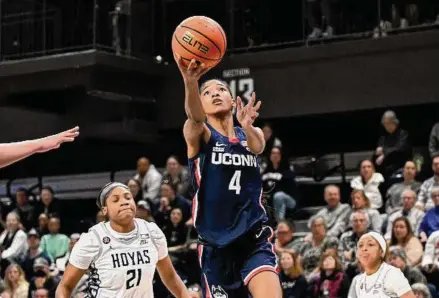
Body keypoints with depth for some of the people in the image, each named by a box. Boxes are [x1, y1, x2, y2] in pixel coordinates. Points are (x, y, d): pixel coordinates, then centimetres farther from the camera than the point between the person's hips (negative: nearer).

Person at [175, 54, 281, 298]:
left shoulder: (252, 134, 10)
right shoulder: (198, 134, 2)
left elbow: (258, 146, -15)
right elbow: (195, 117, -23)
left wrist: (247, 127, -42)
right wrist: (191, 82, -47)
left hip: (255, 237, 1)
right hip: (217, 244, -1)